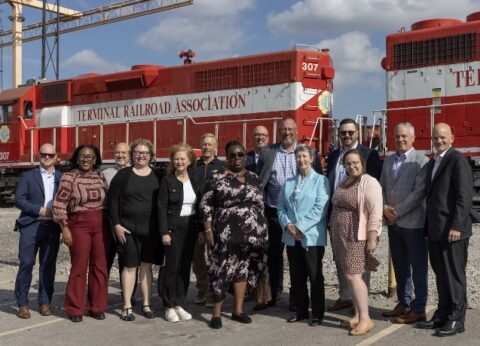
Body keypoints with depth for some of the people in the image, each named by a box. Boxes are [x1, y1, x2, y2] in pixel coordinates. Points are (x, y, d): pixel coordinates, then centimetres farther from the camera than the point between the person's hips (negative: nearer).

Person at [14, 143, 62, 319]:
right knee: (26, 264, -4)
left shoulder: (62, 178, 12)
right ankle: (22, 304, 6)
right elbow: (19, 199, -2)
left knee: (48, 266, 5)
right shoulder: (28, 176, 6)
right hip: (31, 225, -2)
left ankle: (45, 302, 15)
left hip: (52, 227, 2)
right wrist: (39, 210, -11)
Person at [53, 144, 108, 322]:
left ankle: (97, 307, 17)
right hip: (78, 225, -4)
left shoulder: (101, 177, 9)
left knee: (99, 267, 5)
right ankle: (75, 309, 13)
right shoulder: (69, 177, -4)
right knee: (79, 267, -1)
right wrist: (65, 228, -10)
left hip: (100, 225, 4)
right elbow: (59, 204, -6)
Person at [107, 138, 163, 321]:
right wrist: (116, 225, -9)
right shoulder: (123, 175, 0)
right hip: (128, 227, -2)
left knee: (146, 265, 8)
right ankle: (127, 306, 10)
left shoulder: (157, 176, 6)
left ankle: (146, 304, 18)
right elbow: (112, 200, -2)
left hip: (151, 228, 2)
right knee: (130, 265, 2)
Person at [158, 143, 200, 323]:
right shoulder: (167, 180, -3)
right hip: (173, 228, -4)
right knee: (172, 266, -1)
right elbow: (162, 207, -7)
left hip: (191, 227, 4)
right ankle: (169, 307, 9)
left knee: (185, 267, 7)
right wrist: (164, 232, -14)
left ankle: (179, 304, 17)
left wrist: (201, 230, 6)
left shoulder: (194, 181, 9)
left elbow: (199, 206, 12)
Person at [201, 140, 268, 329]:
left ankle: (238, 310, 20)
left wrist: (261, 229, 12)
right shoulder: (217, 178, -3)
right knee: (223, 270, -2)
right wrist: (208, 230, -9)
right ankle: (217, 312, 10)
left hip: (252, 233, 4)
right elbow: (206, 205, -3)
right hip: (227, 233, -4)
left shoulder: (253, 178, 11)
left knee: (243, 269, 10)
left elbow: (260, 203, 16)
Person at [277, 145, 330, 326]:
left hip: (312, 236, -5)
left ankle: (317, 313, 13)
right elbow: (281, 206, 10)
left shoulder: (320, 180, -2)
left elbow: (320, 208, -12)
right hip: (291, 237, 5)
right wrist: (287, 224, -9)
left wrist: (299, 226, -15)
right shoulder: (289, 182, 15)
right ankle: (301, 310, 23)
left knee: (315, 276, 2)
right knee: (296, 276, 10)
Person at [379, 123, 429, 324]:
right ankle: (404, 304, 27)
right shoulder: (388, 161, 13)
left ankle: (418, 310, 9)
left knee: (418, 267, 2)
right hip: (393, 222, 7)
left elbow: (419, 192, -15)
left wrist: (397, 211, -14)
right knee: (400, 266, 15)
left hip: (413, 222, -7)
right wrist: (385, 208, -4)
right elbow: (382, 187, 13)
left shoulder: (421, 161, -8)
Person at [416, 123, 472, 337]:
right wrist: (428, 226, 14)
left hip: (452, 229, -8)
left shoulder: (458, 160, -9)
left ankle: (456, 319, 10)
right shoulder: (432, 163, 17)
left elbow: (464, 196, -16)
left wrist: (456, 226, -21)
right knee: (441, 275, 14)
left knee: (454, 275, 1)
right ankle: (442, 315, 23)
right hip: (435, 230, 8)